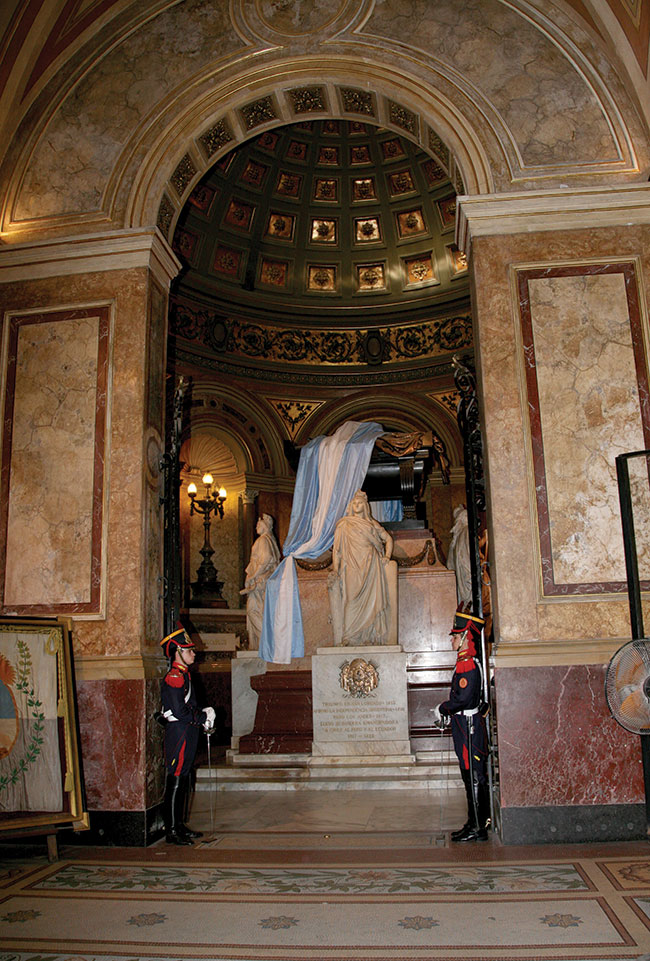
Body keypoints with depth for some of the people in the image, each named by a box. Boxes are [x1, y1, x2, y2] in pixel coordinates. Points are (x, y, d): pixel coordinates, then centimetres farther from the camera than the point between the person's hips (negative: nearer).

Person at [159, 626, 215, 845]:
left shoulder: (183, 676, 16)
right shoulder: (174, 677, -16)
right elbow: (180, 712, -21)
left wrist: (203, 718, 4)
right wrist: (204, 717, -10)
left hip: (187, 735, 10)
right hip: (179, 734, -10)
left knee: (183, 781, 15)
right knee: (175, 782, -4)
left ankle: (179, 826, 23)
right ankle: (172, 830, 3)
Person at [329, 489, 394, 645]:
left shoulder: (371, 523, 17)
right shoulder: (343, 524, 12)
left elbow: (388, 539, 23)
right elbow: (337, 549, 6)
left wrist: (387, 556, 5)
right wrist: (335, 569, -5)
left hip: (371, 567, 2)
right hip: (352, 568, -2)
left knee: (372, 598, -8)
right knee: (352, 600, -12)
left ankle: (371, 636, -9)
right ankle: (350, 637, -15)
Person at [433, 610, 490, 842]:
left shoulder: (468, 664, -18)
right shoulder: (466, 662, 13)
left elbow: (463, 698, -25)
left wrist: (441, 709, -12)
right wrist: (445, 711, 9)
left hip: (469, 728, -10)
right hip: (466, 726, 10)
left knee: (474, 778, -3)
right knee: (472, 778, 15)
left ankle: (477, 829, 3)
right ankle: (477, 823, 23)